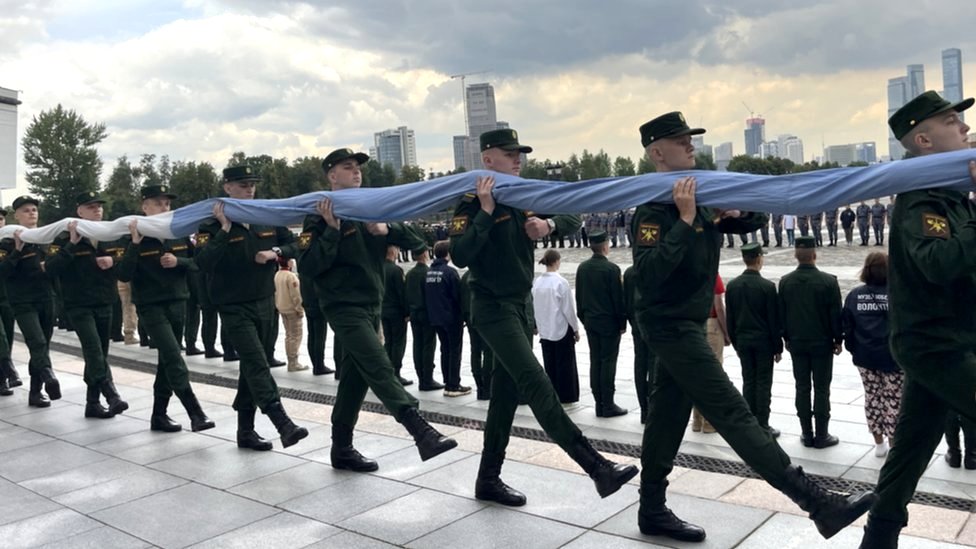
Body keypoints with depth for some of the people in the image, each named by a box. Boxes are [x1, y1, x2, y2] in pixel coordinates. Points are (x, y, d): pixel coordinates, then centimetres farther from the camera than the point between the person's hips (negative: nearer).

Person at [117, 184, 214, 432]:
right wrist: (135, 243, -24)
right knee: (174, 358, -15)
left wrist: (178, 261, -11)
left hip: (177, 303, 5)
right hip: (151, 306, -5)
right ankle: (196, 413, -15)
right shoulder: (136, 237, -8)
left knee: (167, 360, 11)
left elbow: (196, 263, 9)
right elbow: (124, 275, -15)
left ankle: (159, 414, 23)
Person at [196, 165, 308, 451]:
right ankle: (283, 423, -20)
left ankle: (246, 430, 22)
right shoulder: (213, 225, -8)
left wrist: (275, 252, -9)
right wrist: (226, 228, -24)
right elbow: (203, 262, -22)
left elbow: (293, 245, 11)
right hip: (234, 307, -5)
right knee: (257, 364, -16)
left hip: (264, 303, 5)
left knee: (251, 366, 13)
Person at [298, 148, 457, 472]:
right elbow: (309, 267, -15)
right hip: (344, 307, -7)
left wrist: (387, 230, -12)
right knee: (380, 370, -19)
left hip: (371, 307, 7)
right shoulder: (321, 215, -5)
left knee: (355, 380, 12)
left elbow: (416, 241, 6)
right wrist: (332, 230, -22)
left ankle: (342, 449, 23)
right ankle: (423, 434, -28)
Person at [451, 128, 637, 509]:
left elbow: (573, 221, 9)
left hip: (521, 305, 8)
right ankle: (598, 468, -19)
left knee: (506, 393, 10)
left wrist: (549, 225, -12)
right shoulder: (472, 202, -10)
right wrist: (486, 211, -26)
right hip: (493, 307, -8)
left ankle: (488, 480, 22)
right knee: (537, 384, -16)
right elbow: (460, 256, -22)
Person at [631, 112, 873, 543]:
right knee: (734, 414, -8)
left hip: (685, 325, 9)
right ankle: (821, 505, -7)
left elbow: (755, 221, 17)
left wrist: (738, 211, -5)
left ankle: (653, 511, 24)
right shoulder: (654, 208, -17)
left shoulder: (701, 198, 9)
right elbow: (647, 273, -29)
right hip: (671, 325, -9)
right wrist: (684, 220, -29)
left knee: (667, 419, 13)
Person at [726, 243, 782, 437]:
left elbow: (730, 318, 4)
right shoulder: (767, 286, -14)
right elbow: (774, 320, -10)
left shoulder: (732, 285, -1)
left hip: (743, 341, 4)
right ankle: (762, 426, 7)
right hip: (763, 341, -4)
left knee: (748, 382, 10)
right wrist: (778, 347, -1)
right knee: (763, 383, 3)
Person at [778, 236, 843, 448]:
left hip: (796, 343, 3)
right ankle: (822, 435, 9)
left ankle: (807, 434, 15)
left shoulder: (785, 282, -3)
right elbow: (835, 314, -8)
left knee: (802, 388, 9)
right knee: (821, 390, 4)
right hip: (822, 343, -3)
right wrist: (838, 339, 3)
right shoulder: (828, 281, -12)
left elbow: (781, 314, 3)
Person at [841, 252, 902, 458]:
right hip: (893, 356, -3)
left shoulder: (854, 295, -2)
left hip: (865, 357, 4)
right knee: (893, 400, 6)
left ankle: (879, 443, 23)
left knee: (872, 397, 15)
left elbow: (846, 326, 3)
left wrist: (854, 349, 14)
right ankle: (893, 446, 12)